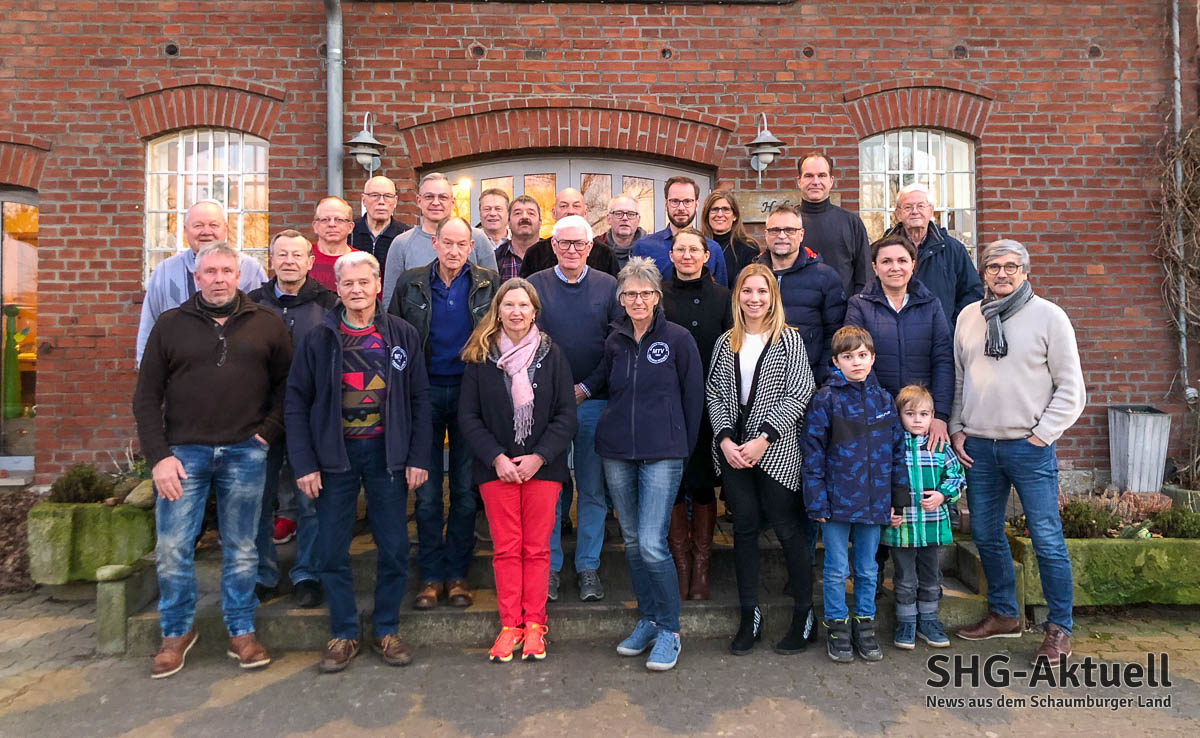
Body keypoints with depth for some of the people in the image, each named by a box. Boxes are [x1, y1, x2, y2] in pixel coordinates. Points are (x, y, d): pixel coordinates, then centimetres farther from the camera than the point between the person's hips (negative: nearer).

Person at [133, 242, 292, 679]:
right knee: (172, 550, 4)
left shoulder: (266, 325, 6)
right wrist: (158, 455, -6)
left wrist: (268, 431, -2)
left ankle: (242, 633, 23)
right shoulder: (170, 325, 6)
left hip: (245, 453, 0)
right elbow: (146, 396, 3)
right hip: (183, 451, 0)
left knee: (241, 551, 8)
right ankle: (177, 632, 24)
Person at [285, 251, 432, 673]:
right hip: (335, 453, 0)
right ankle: (343, 634, 22)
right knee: (332, 550, 6)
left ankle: (387, 629, 23)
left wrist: (418, 457, -4)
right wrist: (304, 463, -7)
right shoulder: (318, 340, 0)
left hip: (386, 453, 0)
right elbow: (296, 404, 0)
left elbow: (419, 400, 2)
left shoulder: (403, 336, 1)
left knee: (394, 548, 5)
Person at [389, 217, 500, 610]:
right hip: (425, 391, 1)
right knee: (426, 491, 5)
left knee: (466, 489, 6)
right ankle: (431, 575, 17)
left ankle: (457, 573, 19)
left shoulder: (489, 283, 3)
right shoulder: (410, 283, 5)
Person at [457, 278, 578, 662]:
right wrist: (497, 458, -10)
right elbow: (468, 417, 0)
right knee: (505, 548, 5)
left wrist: (538, 457, -10)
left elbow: (566, 415, -1)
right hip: (496, 467, 0)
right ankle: (509, 624, 16)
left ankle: (534, 624, 16)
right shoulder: (480, 357, 1)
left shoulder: (552, 355, 1)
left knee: (537, 548, 5)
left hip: (542, 467, 0)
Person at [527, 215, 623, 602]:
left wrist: (587, 387, -7)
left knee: (593, 488, 7)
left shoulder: (608, 287, 5)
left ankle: (588, 566, 20)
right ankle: (549, 566, 19)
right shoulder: (533, 286, 5)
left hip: (594, 402, 0)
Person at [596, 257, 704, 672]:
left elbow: (694, 397, 0)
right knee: (632, 541, 11)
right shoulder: (614, 341, 9)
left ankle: (669, 630, 7)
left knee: (652, 545, -11)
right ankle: (647, 621, 26)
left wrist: (682, 447, 2)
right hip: (617, 452, 5)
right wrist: (618, 430, 14)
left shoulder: (678, 338, -3)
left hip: (663, 454, -5)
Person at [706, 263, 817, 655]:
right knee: (744, 527, 8)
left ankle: (804, 616, 16)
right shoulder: (726, 342, 11)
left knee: (788, 527, 1)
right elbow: (715, 393, 7)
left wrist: (764, 438, -14)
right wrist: (725, 440, -7)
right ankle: (749, 616, 18)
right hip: (732, 451, 4)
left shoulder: (788, 339, 0)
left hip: (776, 450, -3)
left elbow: (799, 393, -7)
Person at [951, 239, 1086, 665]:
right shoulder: (968, 317, 8)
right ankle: (1004, 614, 29)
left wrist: (1042, 434, -9)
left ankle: (1059, 629, 16)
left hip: (1029, 446, -4)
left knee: (1047, 540, 0)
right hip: (977, 446, 4)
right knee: (985, 534, 12)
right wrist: (956, 429, 6)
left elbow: (1071, 389, -3)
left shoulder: (1048, 316, -3)